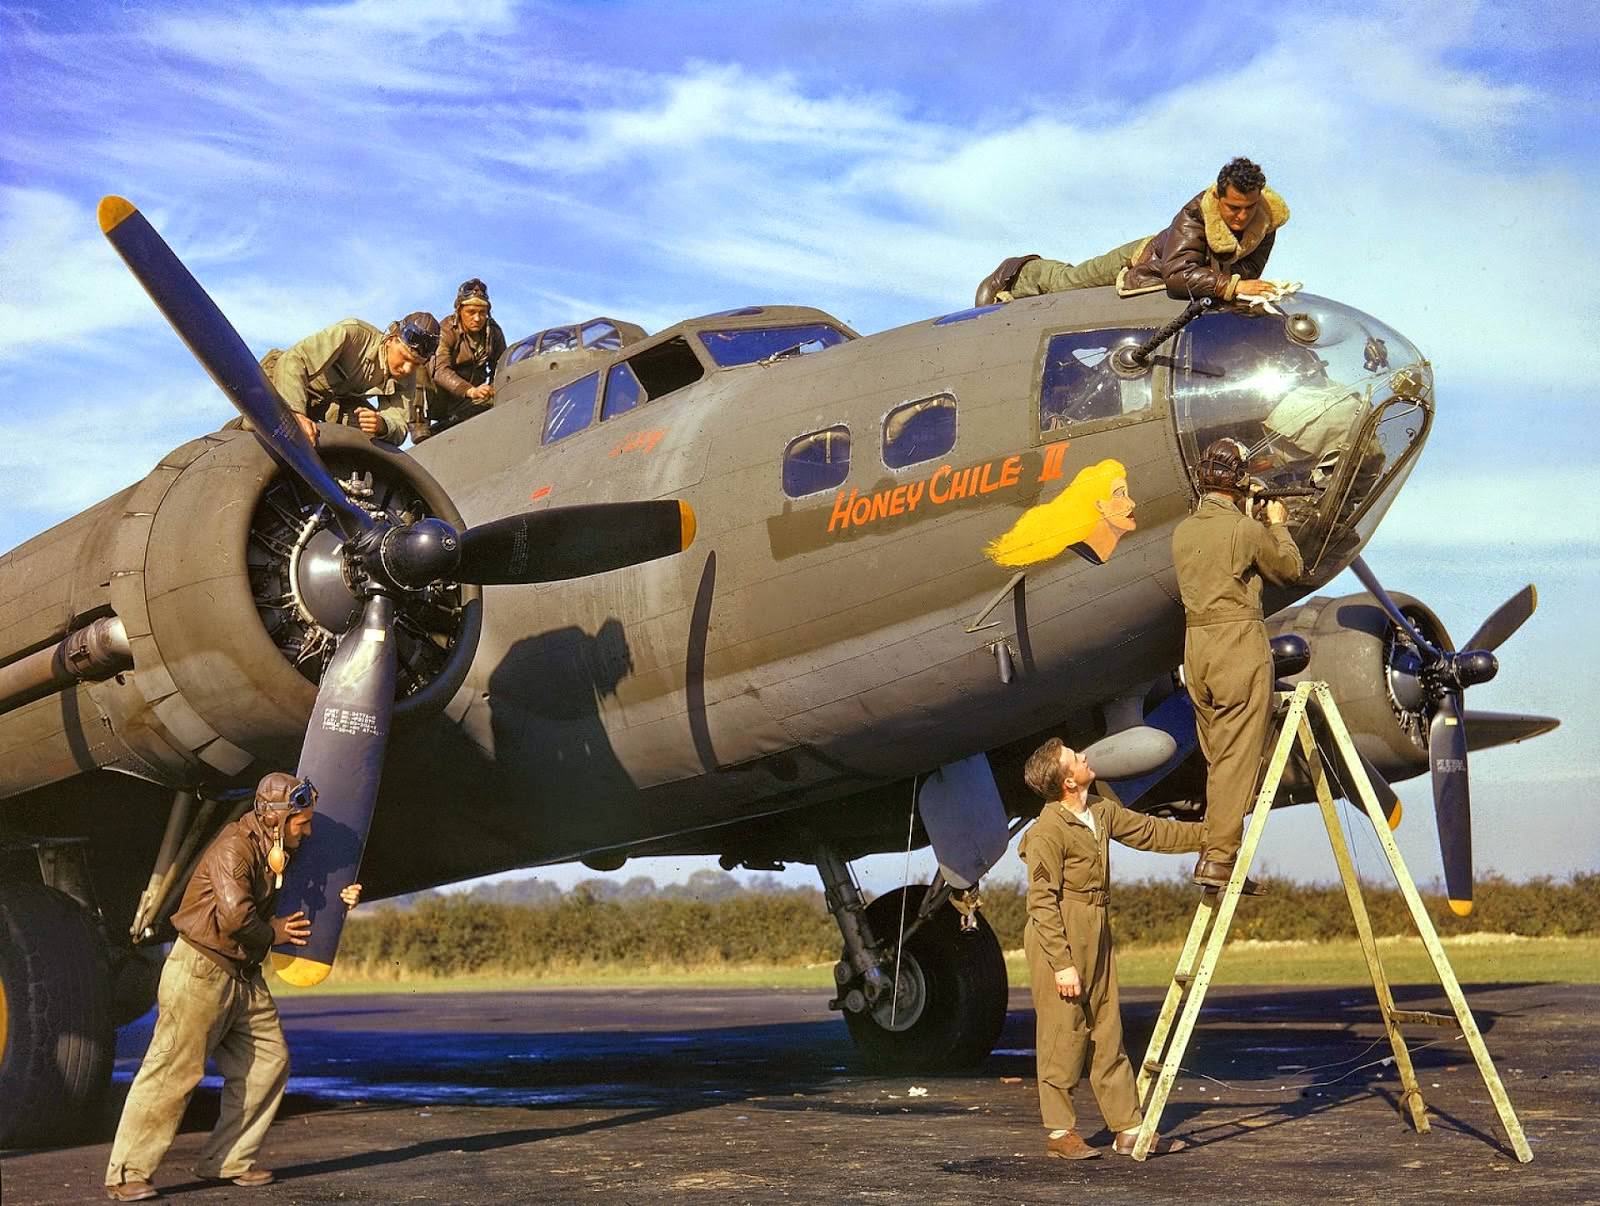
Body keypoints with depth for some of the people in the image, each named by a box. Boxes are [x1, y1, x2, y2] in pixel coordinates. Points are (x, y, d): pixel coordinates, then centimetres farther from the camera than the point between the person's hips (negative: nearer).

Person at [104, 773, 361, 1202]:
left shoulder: (276, 854, 12)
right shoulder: (234, 848, -18)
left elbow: (290, 910, 22)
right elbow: (236, 914, -29)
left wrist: (338, 902, 7)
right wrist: (274, 933, -12)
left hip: (244, 977, 9)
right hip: (200, 970, -9)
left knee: (269, 1061, 7)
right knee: (173, 1070, -9)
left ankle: (227, 1161, 15)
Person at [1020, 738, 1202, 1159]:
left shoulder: (1101, 812, 8)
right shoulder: (1048, 832, -17)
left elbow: (1151, 832, 19)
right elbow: (1042, 903, -17)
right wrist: (1062, 963, -19)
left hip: (1097, 935, 8)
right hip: (1060, 940, -8)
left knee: (1107, 1034, 10)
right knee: (1064, 1034, -2)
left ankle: (1129, 1128, 14)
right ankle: (1059, 1132, 8)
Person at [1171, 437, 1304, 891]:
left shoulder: (1183, 531, 9)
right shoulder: (1247, 529, -10)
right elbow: (1290, 569, 5)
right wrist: (1277, 524, 20)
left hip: (1196, 644, 7)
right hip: (1240, 641, -7)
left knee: (1215, 755, 14)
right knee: (1238, 755, -5)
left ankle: (1215, 848, 17)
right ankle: (1219, 857, -8)